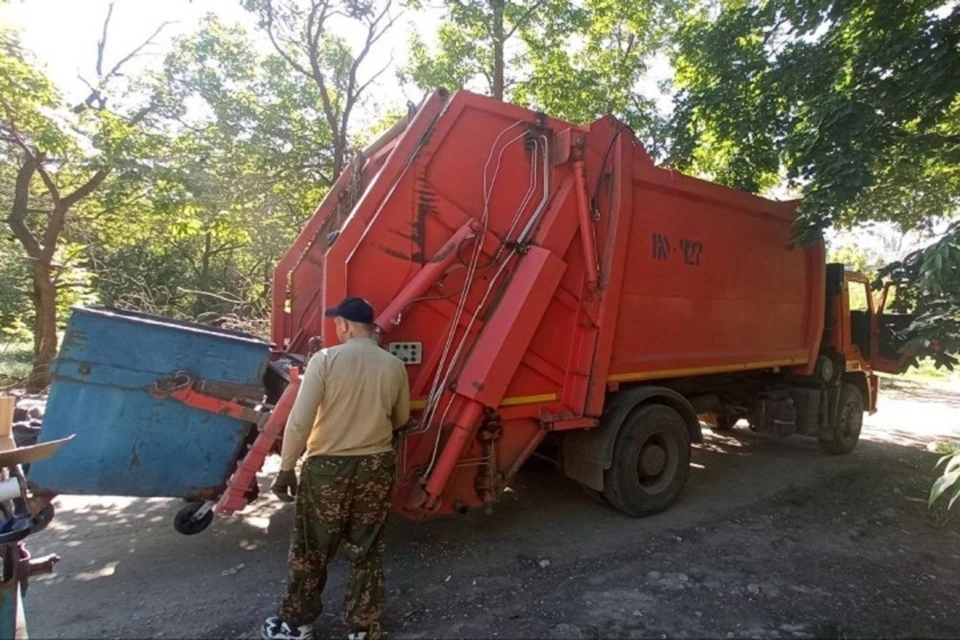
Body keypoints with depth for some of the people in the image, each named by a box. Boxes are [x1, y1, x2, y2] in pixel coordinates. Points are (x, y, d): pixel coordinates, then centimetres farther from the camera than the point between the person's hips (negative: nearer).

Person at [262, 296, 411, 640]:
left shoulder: (325, 359, -13)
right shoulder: (394, 366, -4)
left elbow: (300, 420, -15)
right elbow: (401, 420, 9)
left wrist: (286, 468, -4)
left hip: (327, 467, -2)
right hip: (377, 467, 3)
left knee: (311, 549, 16)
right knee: (366, 549, 16)